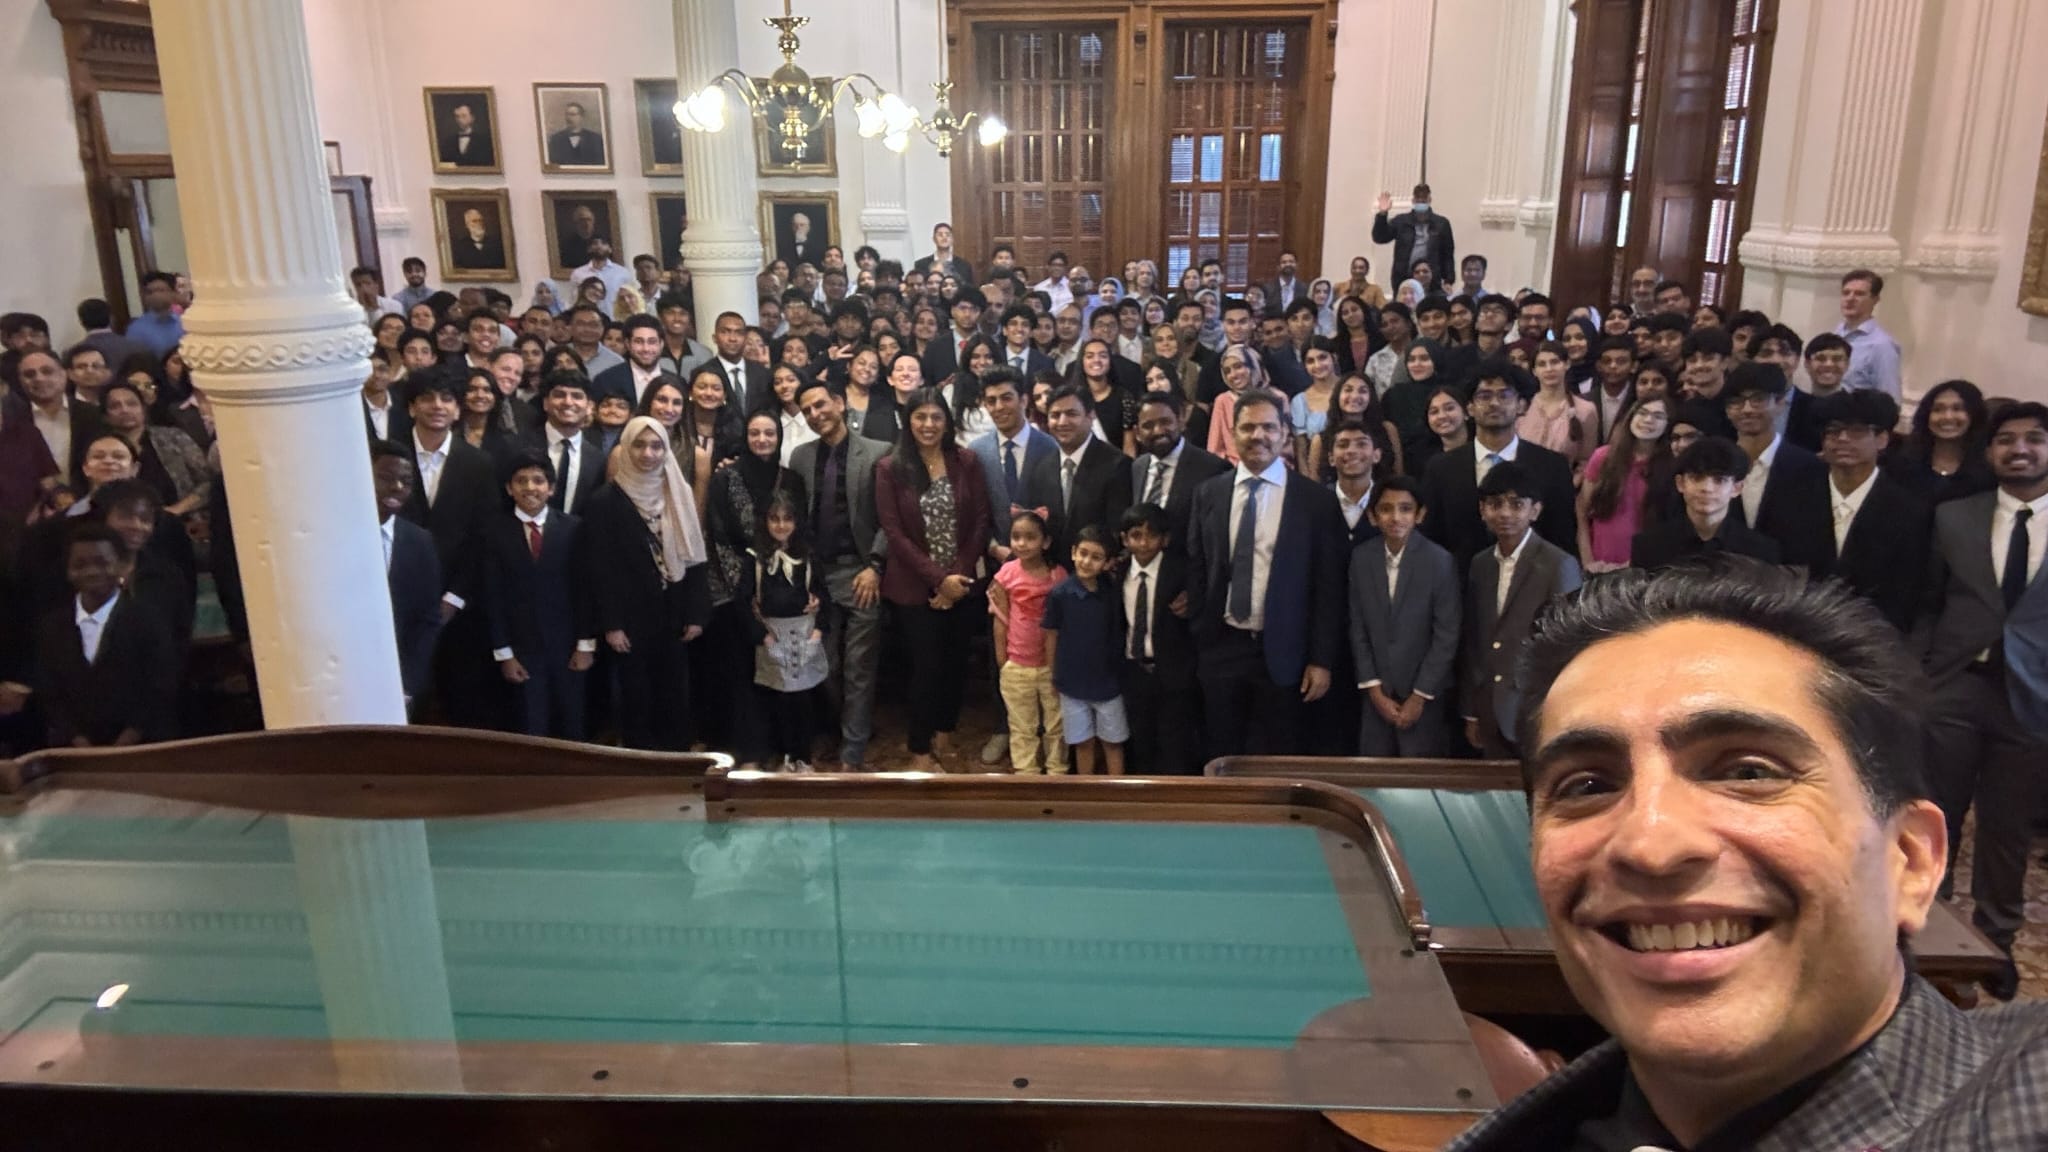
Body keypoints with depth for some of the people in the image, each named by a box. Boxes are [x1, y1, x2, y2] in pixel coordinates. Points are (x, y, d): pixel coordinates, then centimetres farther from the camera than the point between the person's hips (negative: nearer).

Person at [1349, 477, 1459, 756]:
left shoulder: (1440, 560, -10)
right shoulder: (1361, 557, -1)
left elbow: (1447, 635, -9)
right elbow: (1358, 627, 3)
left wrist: (1420, 696, -9)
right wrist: (1373, 688, -2)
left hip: (1424, 695, -3)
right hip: (1377, 695, 3)